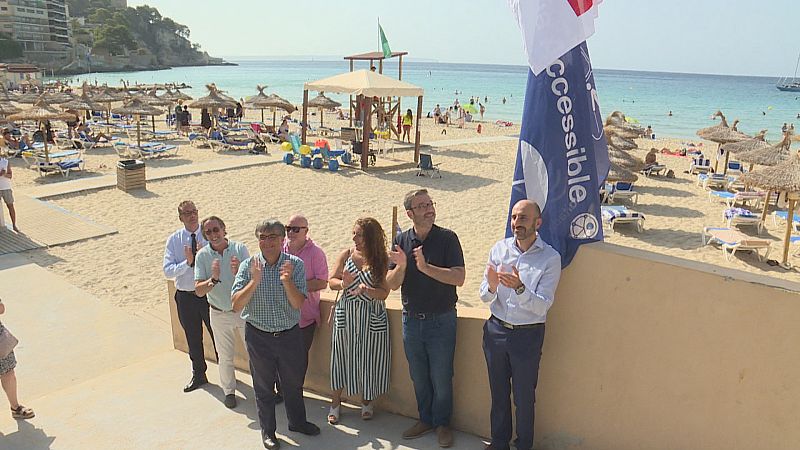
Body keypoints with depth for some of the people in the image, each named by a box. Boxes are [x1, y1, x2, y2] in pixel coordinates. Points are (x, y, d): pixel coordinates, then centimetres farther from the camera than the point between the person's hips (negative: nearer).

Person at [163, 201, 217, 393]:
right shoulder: (174, 240, -3)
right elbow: (167, 270, -10)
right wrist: (187, 262, -24)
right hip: (185, 296, 2)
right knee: (193, 339, 18)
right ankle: (198, 375, 38)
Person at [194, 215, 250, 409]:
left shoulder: (239, 248, -13)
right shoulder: (202, 255, -10)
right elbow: (198, 290, -15)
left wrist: (238, 273, -39)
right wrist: (214, 279, -34)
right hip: (220, 314, 1)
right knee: (225, 356, 14)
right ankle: (229, 391, 34)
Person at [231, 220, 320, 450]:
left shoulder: (295, 264, -9)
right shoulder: (248, 266, -10)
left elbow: (298, 303, -14)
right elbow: (236, 305, -16)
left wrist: (287, 281, -31)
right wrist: (255, 281, -30)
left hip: (290, 334, 1)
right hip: (259, 336, -1)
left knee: (294, 381, 19)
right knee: (263, 386, 14)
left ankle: (297, 421, 44)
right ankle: (267, 430, 35)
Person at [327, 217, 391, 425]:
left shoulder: (381, 260, -6)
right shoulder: (346, 255, -1)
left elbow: (384, 293, -9)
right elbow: (332, 281, 3)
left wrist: (366, 290, -27)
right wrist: (343, 284, -19)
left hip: (372, 316, -1)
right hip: (346, 313, 1)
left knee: (369, 357, 8)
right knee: (342, 357, 10)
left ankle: (366, 402, 30)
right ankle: (335, 403, 26)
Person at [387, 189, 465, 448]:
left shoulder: (447, 238, -10)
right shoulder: (401, 241, 0)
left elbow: (459, 278, -20)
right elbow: (391, 284, -3)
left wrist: (426, 267, -29)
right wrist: (401, 266, -24)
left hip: (441, 319, -3)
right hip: (411, 319, 3)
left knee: (441, 377, 7)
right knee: (418, 377, 16)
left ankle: (442, 423, 27)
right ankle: (425, 419, 35)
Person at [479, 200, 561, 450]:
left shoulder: (550, 258, -13)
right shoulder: (499, 248, -4)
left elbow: (542, 306, -20)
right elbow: (484, 297, -3)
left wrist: (519, 288, -36)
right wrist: (491, 287, -26)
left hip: (528, 335, -3)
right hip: (496, 330, 3)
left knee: (524, 397, 11)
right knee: (498, 392, 19)